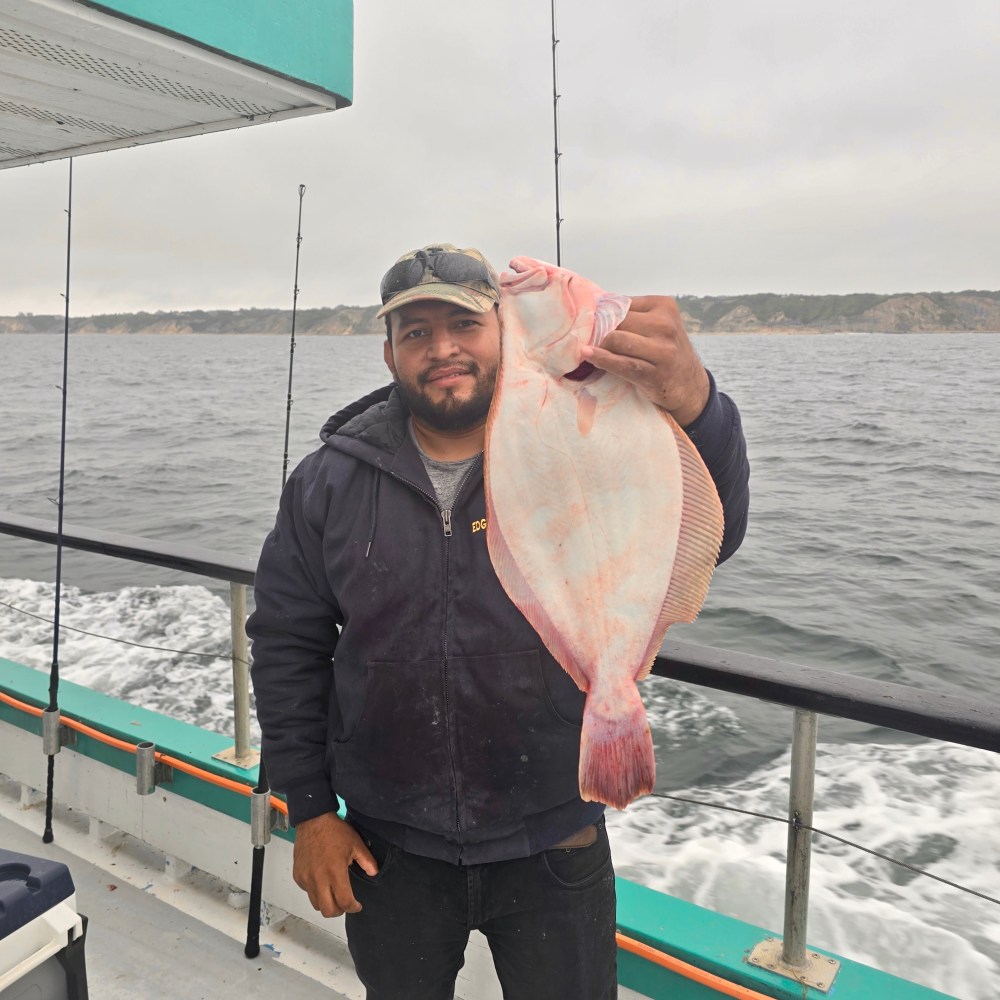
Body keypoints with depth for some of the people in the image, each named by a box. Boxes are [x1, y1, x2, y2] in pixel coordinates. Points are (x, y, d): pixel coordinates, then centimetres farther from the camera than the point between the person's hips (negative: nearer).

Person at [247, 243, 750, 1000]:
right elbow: (287, 645, 1)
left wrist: (692, 403, -49)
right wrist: (309, 810, 0)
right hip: (386, 850, 2)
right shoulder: (330, 482, -5)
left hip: (554, 848, -1)